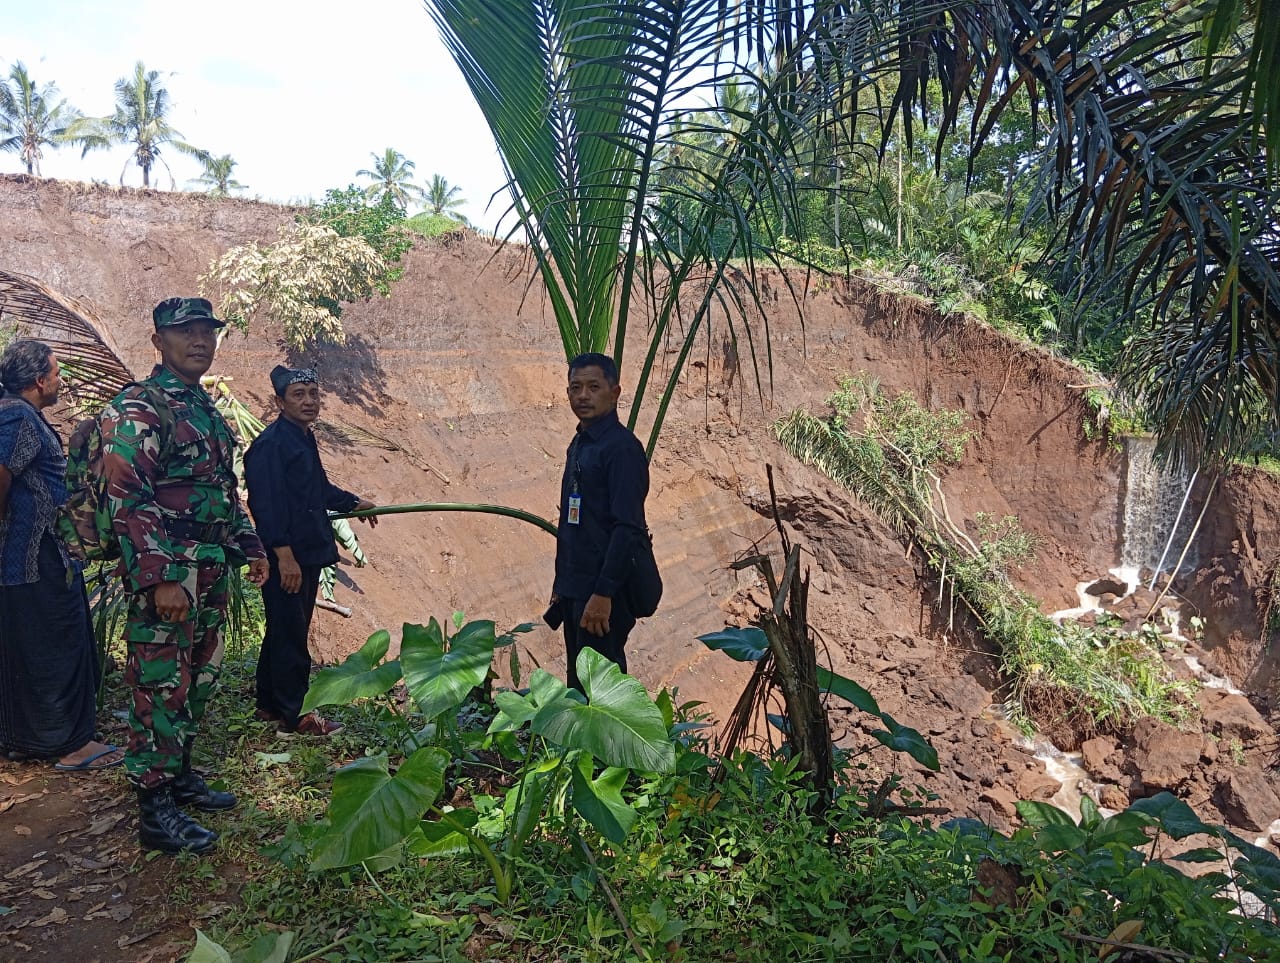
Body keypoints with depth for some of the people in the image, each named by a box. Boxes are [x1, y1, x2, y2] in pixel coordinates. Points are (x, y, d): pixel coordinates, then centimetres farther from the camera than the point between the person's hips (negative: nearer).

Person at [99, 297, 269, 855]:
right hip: (165, 576, -9)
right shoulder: (139, 409, -12)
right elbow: (127, 498, -19)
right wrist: (161, 579, -23)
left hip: (212, 575, 9)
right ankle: (156, 813, 8)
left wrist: (249, 546, 19)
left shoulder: (206, 408, 16)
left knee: (198, 682, 17)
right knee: (160, 688, -2)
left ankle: (181, 777, 32)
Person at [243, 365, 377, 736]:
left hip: (308, 552, 10)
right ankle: (293, 715, 8)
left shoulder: (304, 439, 15)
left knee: (286, 632, 18)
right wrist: (284, 554, -26)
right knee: (290, 635, -2)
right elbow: (266, 502, -23)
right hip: (285, 557, -10)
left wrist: (353, 502, 38)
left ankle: (269, 705, 30)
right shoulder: (271, 443, -16)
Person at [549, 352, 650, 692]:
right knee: (578, 685, 16)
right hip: (575, 590, 9)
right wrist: (561, 586, 18)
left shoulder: (622, 447, -14)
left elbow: (629, 529, -20)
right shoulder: (579, 444, 14)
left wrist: (603, 594, -23)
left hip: (602, 593, -9)